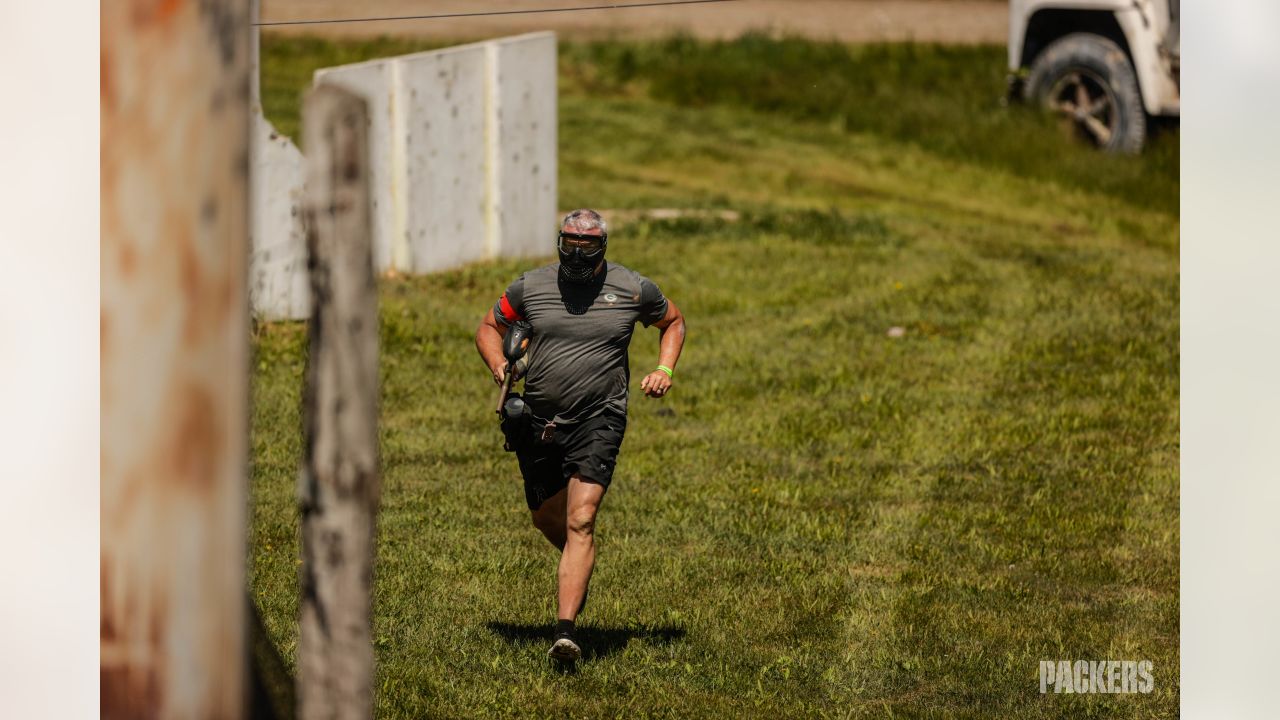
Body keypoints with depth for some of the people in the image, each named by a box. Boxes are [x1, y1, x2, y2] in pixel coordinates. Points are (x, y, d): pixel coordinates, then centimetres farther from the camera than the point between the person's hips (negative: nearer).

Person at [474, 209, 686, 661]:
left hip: (598, 422, -4)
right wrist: (497, 362, -7)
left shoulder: (632, 289, -2)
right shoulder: (530, 286, 2)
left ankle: (566, 629, -22)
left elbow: (673, 321, 17)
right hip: (539, 421, 4)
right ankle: (579, 570, 52)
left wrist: (664, 369, 1)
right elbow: (490, 327, 15)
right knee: (546, 518, 17)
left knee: (581, 522, -16)